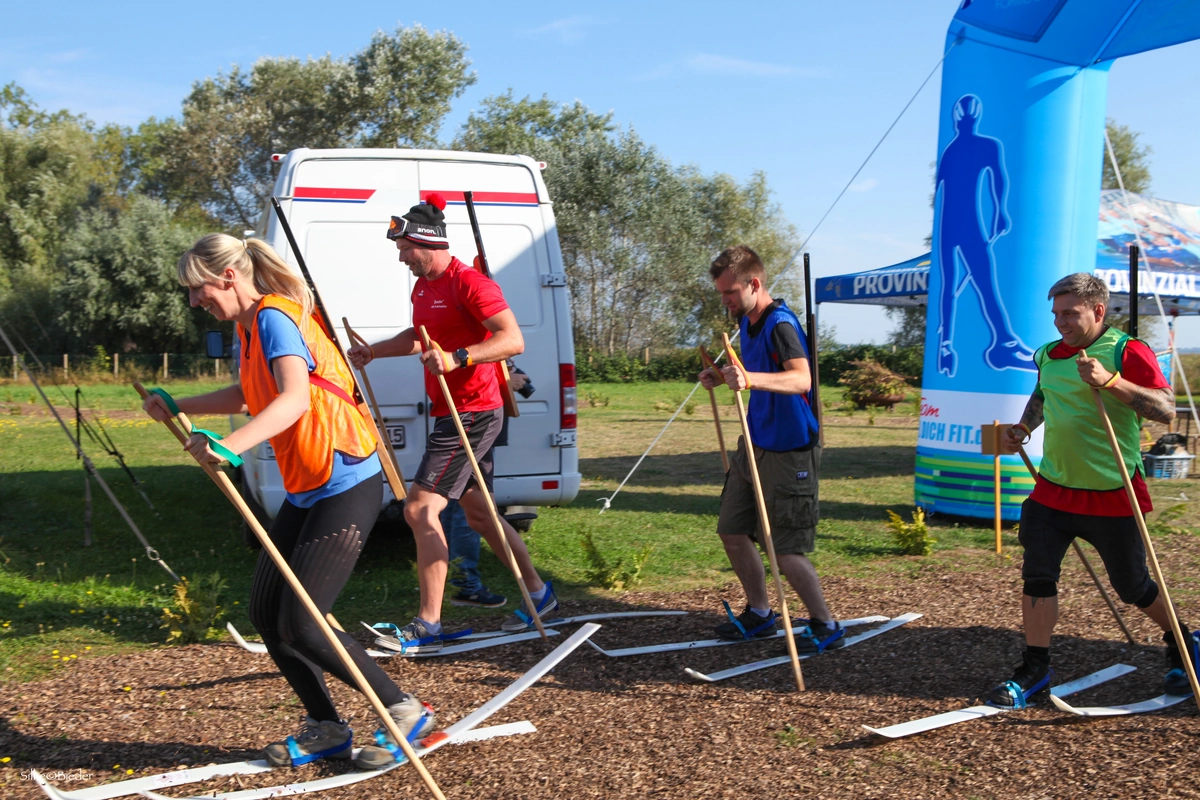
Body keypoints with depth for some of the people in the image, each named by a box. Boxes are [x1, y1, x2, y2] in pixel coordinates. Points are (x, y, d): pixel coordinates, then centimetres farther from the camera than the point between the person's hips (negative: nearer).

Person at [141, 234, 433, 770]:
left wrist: (233, 444, -48)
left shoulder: (274, 317, -18)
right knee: (266, 612, 9)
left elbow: (295, 397, -35)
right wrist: (180, 407, 25)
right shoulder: (248, 325, 12)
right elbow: (247, 395, 30)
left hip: (345, 486, -10)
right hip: (305, 490, 10)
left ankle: (406, 712, 8)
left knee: (301, 625, -8)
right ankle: (326, 729, 23)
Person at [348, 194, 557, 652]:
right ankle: (538, 595, 29)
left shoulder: (469, 283, -17)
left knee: (420, 508, -14)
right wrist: (373, 351, 29)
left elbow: (512, 340, -27)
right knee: (478, 512, 16)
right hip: (454, 415, 10)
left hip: (472, 415, -10)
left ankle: (428, 626, -9)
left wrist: (458, 357, -37)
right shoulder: (422, 287, 13)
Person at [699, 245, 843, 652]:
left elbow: (800, 379, -40)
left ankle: (826, 627, 14)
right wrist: (724, 376, 7)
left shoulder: (781, 324, -22)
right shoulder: (746, 321, 7)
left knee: (787, 551, -5)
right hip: (754, 446, 10)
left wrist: (751, 378, -55)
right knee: (732, 530, 14)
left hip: (789, 454, -9)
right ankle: (759, 614, 30)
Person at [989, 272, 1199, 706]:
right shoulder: (1047, 355, 7)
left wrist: (1110, 381, -32)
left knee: (1132, 586, 10)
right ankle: (1035, 669, 8)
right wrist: (1022, 430, 9)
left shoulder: (1127, 352, -11)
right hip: (1053, 490, 5)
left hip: (1113, 495, -4)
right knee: (1037, 574, -4)